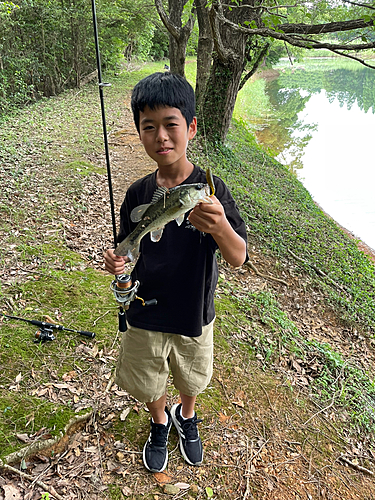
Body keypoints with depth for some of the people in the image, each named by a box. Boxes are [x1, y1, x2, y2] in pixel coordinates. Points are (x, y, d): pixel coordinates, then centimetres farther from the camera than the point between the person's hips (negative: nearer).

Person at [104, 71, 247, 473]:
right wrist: (116, 263, -21)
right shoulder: (138, 193, -9)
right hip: (145, 315, 2)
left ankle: (187, 416, 58)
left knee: (192, 379, 24)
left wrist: (220, 227, -44)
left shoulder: (211, 189, -18)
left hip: (193, 315, -1)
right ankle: (160, 423, 55)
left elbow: (238, 258, -22)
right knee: (148, 382, 22)